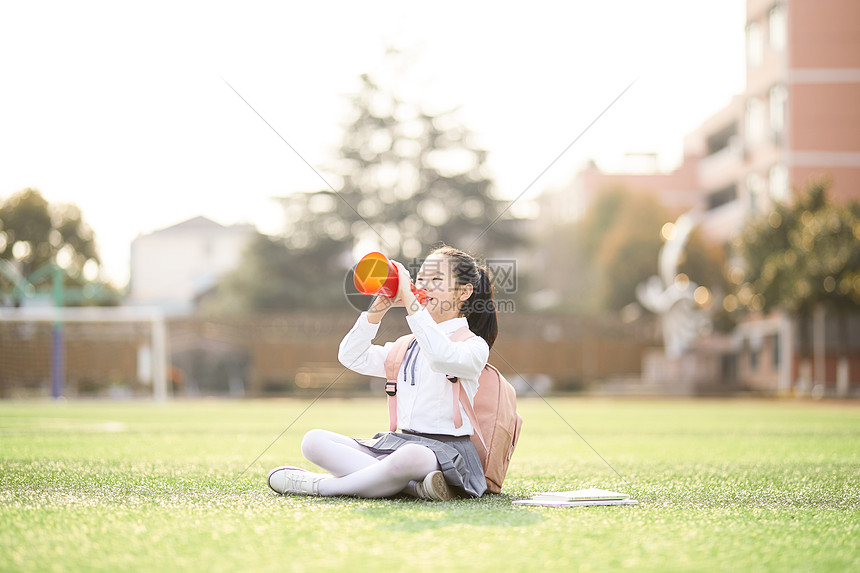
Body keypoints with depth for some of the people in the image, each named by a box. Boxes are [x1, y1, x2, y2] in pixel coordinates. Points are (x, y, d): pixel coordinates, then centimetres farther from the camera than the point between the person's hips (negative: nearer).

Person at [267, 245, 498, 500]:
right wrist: (379, 309, 2)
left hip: (446, 452, -7)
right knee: (314, 441, -11)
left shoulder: (474, 345, -1)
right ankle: (412, 486, -26)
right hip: (398, 442, 7)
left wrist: (409, 300, -22)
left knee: (412, 456, -44)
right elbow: (351, 357, 13)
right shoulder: (408, 345, 21)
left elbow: (441, 356, -25)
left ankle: (322, 485, -21)